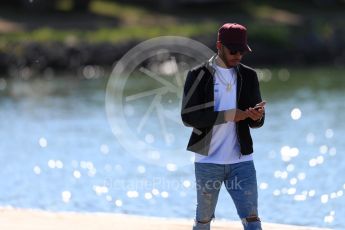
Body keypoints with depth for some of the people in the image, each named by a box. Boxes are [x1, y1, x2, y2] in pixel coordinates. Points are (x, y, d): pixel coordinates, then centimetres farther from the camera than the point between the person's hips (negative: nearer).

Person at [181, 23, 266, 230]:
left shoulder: (249, 76, 8)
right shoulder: (198, 76, -2)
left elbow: (257, 122, 8)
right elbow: (188, 116, -12)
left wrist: (257, 116, -17)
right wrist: (229, 115, -19)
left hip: (242, 160, 2)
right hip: (208, 160, -2)